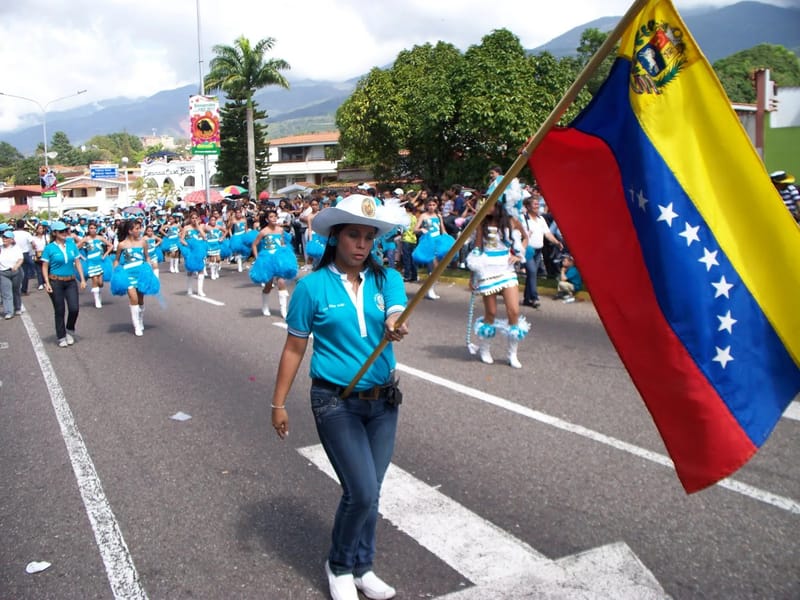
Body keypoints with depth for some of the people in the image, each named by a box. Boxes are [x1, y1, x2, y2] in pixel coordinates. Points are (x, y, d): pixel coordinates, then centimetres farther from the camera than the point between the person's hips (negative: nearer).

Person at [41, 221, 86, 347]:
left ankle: (70, 331, 21)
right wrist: (47, 283, -12)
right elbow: (45, 267, -3)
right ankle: (61, 337, 17)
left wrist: (82, 279, 3)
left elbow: (77, 263, 8)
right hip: (56, 282, -3)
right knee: (59, 311, 5)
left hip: (71, 281, 3)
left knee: (74, 309, -5)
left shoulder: (72, 245, 4)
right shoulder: (49, 248, -5)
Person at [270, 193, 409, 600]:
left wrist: (395, 328, -43)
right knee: (362, 492, -8)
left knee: (368, 491, 13)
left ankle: (361, 567, 36)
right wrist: (279, 403, 1)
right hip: (335, 402, -4)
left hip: (383, 401, 4)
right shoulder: (313, 286, -8)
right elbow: (294, 349, -2)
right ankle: (339, 566, 20)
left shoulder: (386, 279, -1)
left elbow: (396, 317, -19)